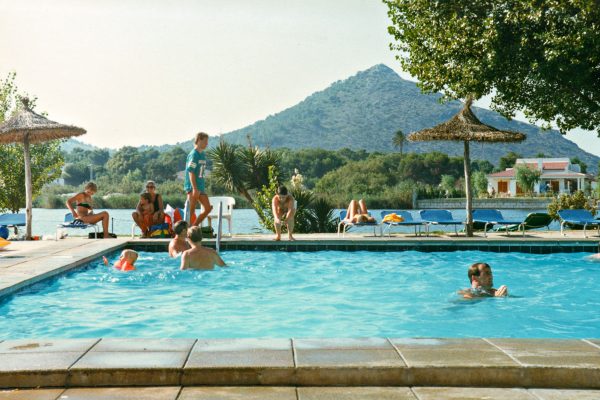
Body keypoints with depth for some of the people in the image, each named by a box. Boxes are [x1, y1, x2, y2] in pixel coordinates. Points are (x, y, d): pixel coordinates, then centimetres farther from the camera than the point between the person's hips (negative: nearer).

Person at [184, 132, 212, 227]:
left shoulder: (203, 154, 13)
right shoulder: (193, 154, -13)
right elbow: (191, 172, -18)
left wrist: (200, 188, 17)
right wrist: (195, 188, -22)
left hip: (200, 187, 9)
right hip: (192, 187, -9)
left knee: (208, 208, 8)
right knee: (190, 211, -4)